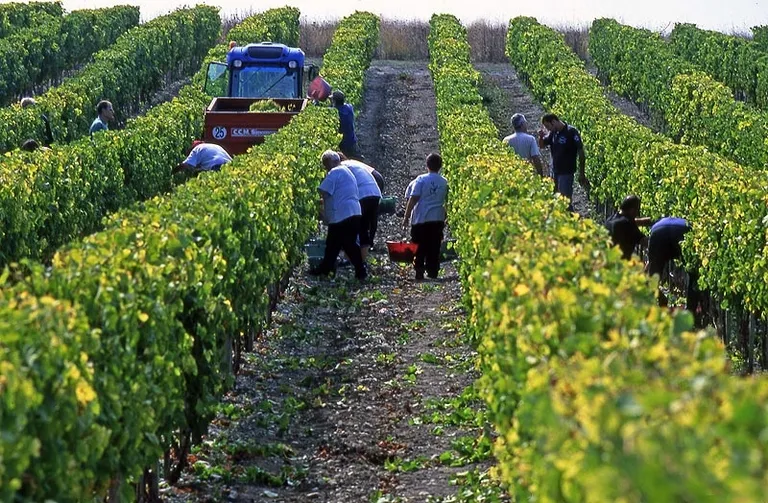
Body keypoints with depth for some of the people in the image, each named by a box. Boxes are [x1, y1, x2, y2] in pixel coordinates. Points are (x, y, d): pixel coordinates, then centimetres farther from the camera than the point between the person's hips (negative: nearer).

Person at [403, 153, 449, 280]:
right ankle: (433, 271, 7)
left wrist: (406, 217, -6)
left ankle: (419, 271, -4)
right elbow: (447, 202, 12)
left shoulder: (421, 180, -5)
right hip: (438, 219, 2)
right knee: (434, 247, 8)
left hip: (421, 219, -2)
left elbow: (413, 199, -10)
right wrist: (446, 219, 24)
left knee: (420, 247, 4)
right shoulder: (444, 182, 5)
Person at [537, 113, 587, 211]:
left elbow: (581, 153, -12)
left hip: (566, 172, -7)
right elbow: (541, 146, 17)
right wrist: (541, 137, -7)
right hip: (555, 171, 7)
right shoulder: (553, 133, 6)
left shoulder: (571, 132, -14)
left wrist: (582, 174, -10)